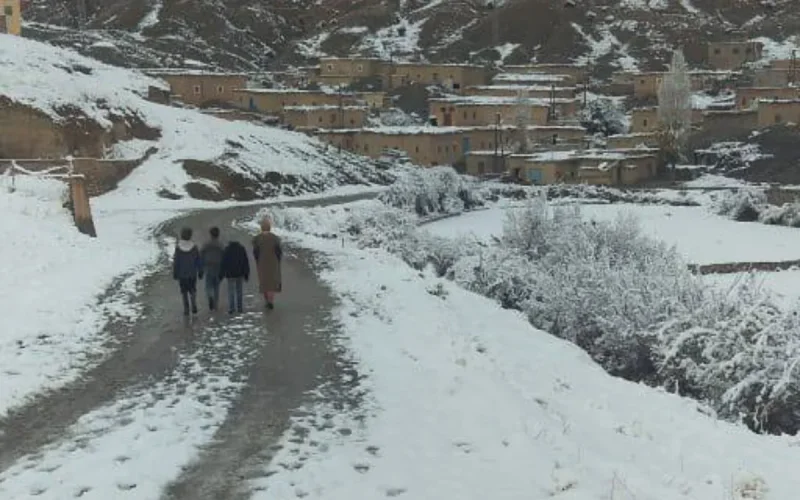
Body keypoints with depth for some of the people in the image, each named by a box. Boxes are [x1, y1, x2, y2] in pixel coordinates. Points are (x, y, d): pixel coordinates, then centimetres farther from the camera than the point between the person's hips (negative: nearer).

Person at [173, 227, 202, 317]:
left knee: (184, 292, 13)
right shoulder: (194, 247, -12)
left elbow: (175, 263, -10)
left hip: (182, 274, -1)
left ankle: (186, 310, 15)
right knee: (192, 290, 20)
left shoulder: (178, 248, -15)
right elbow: (199, 261, -6)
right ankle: (194, 305, 7)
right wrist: (200, 272, 6)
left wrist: (174, 274, 1)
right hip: (192, 273, 1)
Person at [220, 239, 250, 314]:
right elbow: (246, 262, 2)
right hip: (240, 274, 2)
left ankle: (231, 308, -7)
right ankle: (239, 308, 11)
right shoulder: (242, 249, 3)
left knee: (231, 291, 1)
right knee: (239, 291, 12)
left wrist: (221, 275, 0)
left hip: (230, 274, -2)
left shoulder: (227, 250, -3)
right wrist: (246, 274, 7)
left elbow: (223, 263, -5)